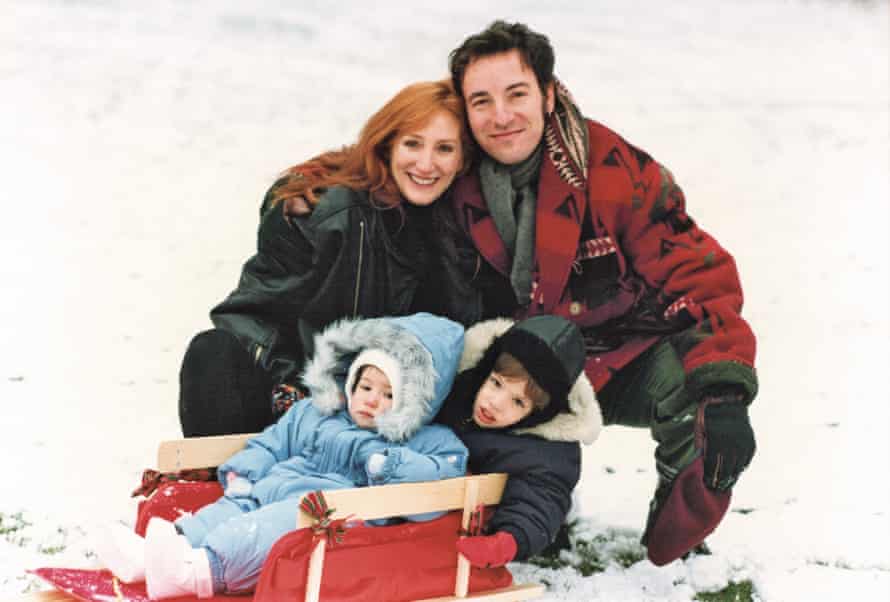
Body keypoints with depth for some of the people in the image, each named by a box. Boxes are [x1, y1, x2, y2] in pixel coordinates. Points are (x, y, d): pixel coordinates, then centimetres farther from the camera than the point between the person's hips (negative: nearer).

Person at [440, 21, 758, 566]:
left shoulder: (619, 172, -18)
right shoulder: (461, 189, -8)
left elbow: (697, 276, -19)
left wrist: (724, 396, -30)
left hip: (631, 361, -3)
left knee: (688, 382, -31)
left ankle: (676, 533, -3)